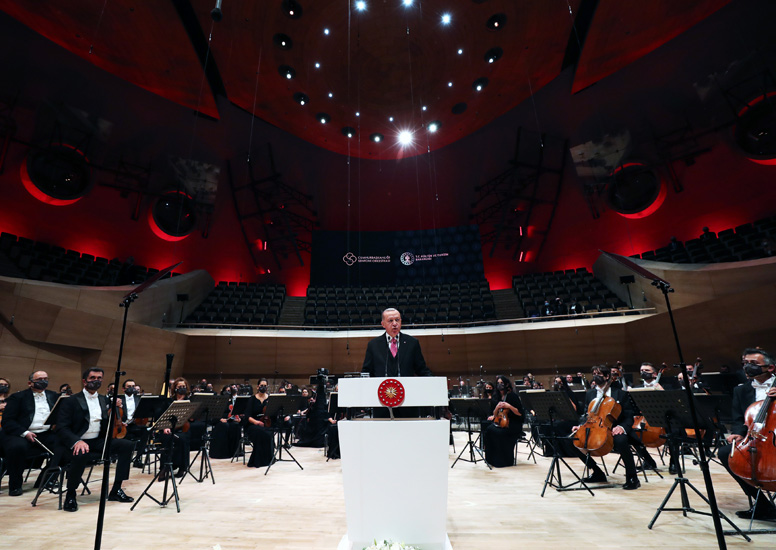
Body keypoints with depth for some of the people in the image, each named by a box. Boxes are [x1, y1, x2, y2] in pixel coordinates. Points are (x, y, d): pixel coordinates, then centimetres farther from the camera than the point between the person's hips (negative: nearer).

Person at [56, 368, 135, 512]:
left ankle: (116, 490, -7)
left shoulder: (104, 400, 14)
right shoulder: (71, 401, -3)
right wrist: (76, 441, -30)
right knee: (81, 454, -39)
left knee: (128, 445, -15)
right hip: (77, 441, -5)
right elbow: (61, 428, -13)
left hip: (98, 441, 5)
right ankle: (70, 494, -11)